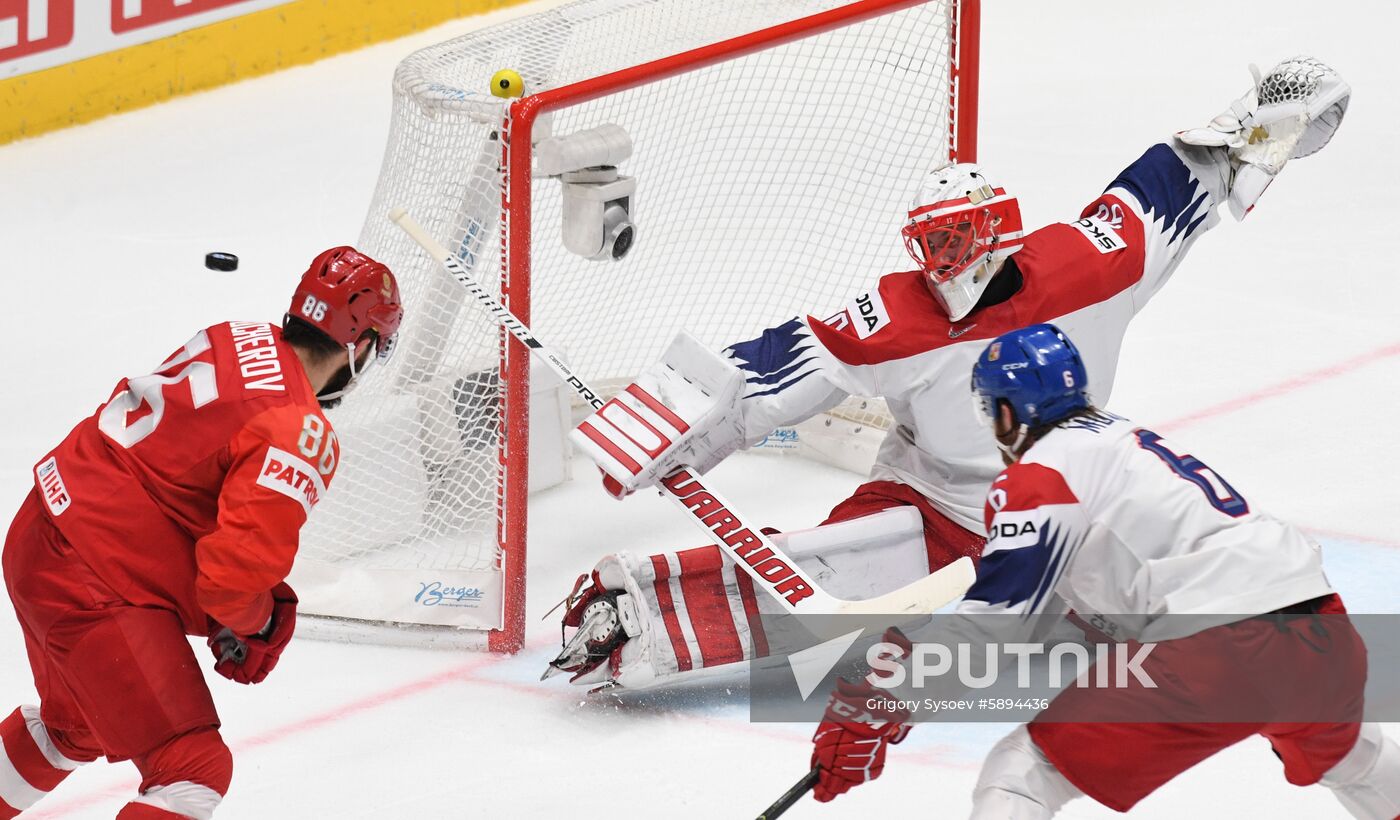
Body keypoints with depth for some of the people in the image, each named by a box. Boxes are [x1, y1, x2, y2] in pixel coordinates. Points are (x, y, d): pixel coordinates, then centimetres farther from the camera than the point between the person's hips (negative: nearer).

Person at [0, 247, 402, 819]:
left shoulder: (236, 341, 5)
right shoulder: (302, 434, -20)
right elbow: (237, 571, -24)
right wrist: (255, 622, -1)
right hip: (98, 589, -9)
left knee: (75, 726, 33)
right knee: (194, 767, -9)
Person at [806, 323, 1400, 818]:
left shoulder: (1039, 474, 1)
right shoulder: (1123, 440, 27)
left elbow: (994, 617, -7)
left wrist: (868, 710, -6)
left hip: (1223, 653, -8)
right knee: (1338, 746, 41)